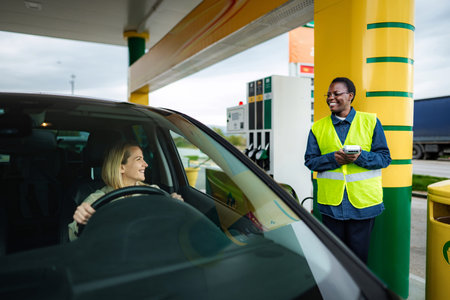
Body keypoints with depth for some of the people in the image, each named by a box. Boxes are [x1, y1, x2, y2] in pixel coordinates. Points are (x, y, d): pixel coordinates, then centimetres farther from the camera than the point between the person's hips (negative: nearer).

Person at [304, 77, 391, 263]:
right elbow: (310, 161, 3)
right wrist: (333, 158, -15)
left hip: (364, 201, -1)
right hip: (330, 202, 1)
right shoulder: (318, 127, 7)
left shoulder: (371, 122, 3)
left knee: (359, 254, 10)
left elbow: (384, 157, 0)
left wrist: (360, 157, -19)